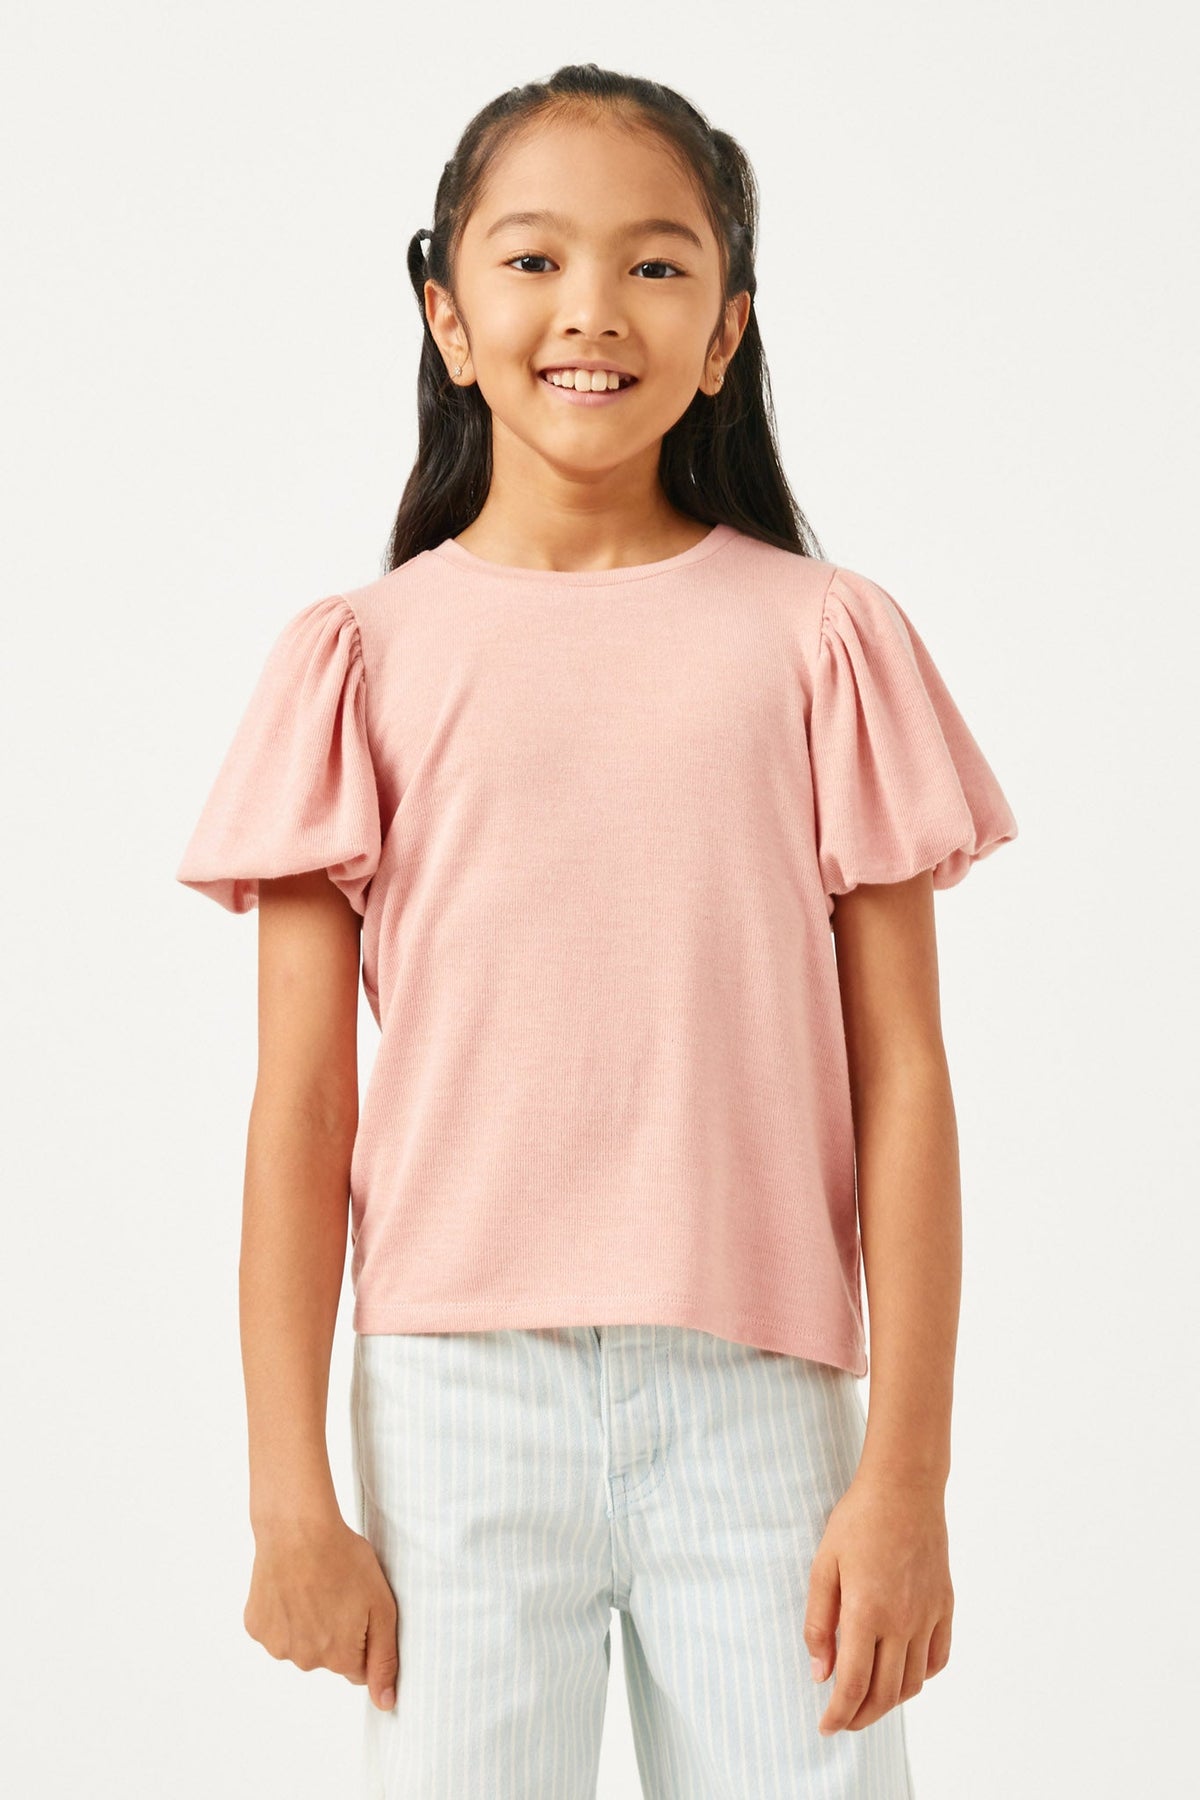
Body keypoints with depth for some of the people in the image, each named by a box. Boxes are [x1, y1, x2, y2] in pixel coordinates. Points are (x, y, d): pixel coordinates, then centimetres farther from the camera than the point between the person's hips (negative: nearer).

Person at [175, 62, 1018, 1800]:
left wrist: (906, 1473, -3)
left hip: (760, 1396, 0)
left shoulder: (823, 638, 3)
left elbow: (901, 1074, 1)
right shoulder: (363, 657, 3)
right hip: (459, 1394, 0)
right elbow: (300, 1104, 2)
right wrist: (289, 1490, -1)